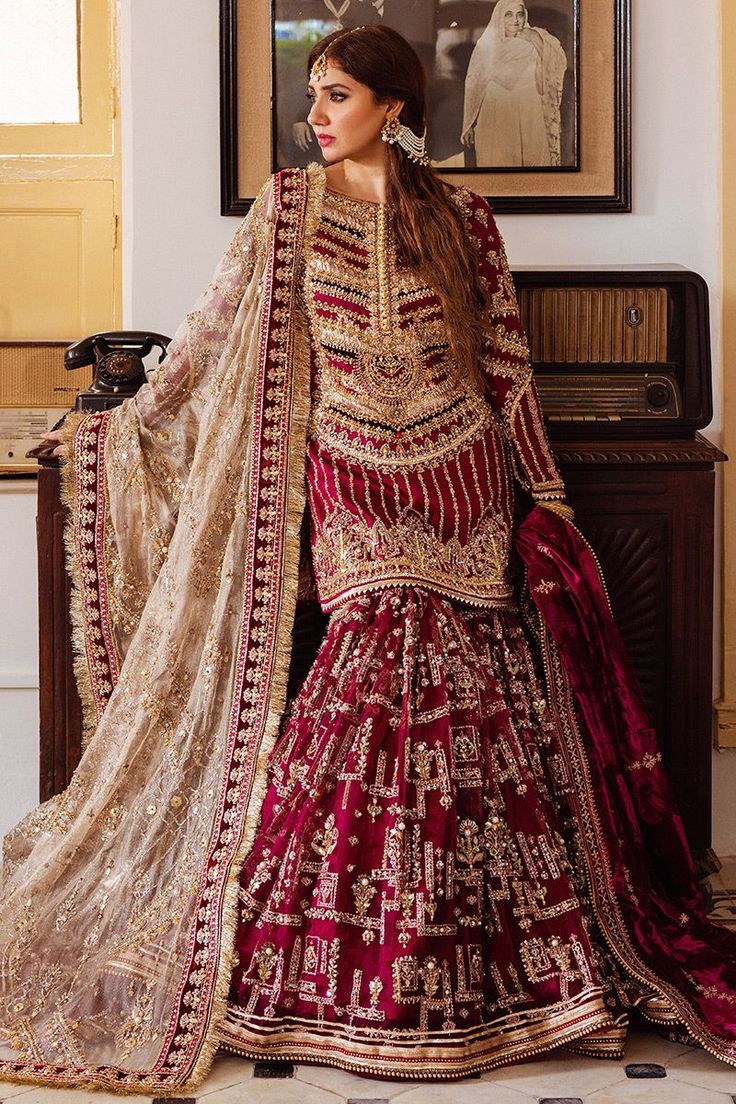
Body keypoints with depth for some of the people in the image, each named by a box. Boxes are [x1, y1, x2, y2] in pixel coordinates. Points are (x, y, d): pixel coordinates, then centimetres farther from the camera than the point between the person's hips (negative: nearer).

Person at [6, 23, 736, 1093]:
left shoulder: (462, 219, 6)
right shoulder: (292, 206, 6)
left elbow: (506, 364, 9)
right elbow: (215, 332, 10)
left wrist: (546, 491, 9)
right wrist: (121, 424, 11)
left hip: (463, 488, 1)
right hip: (354, 489, -1)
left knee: (468, 701, -4)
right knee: (377, 674, -11)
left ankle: (483, 959, 5)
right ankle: (361, 978, -3)